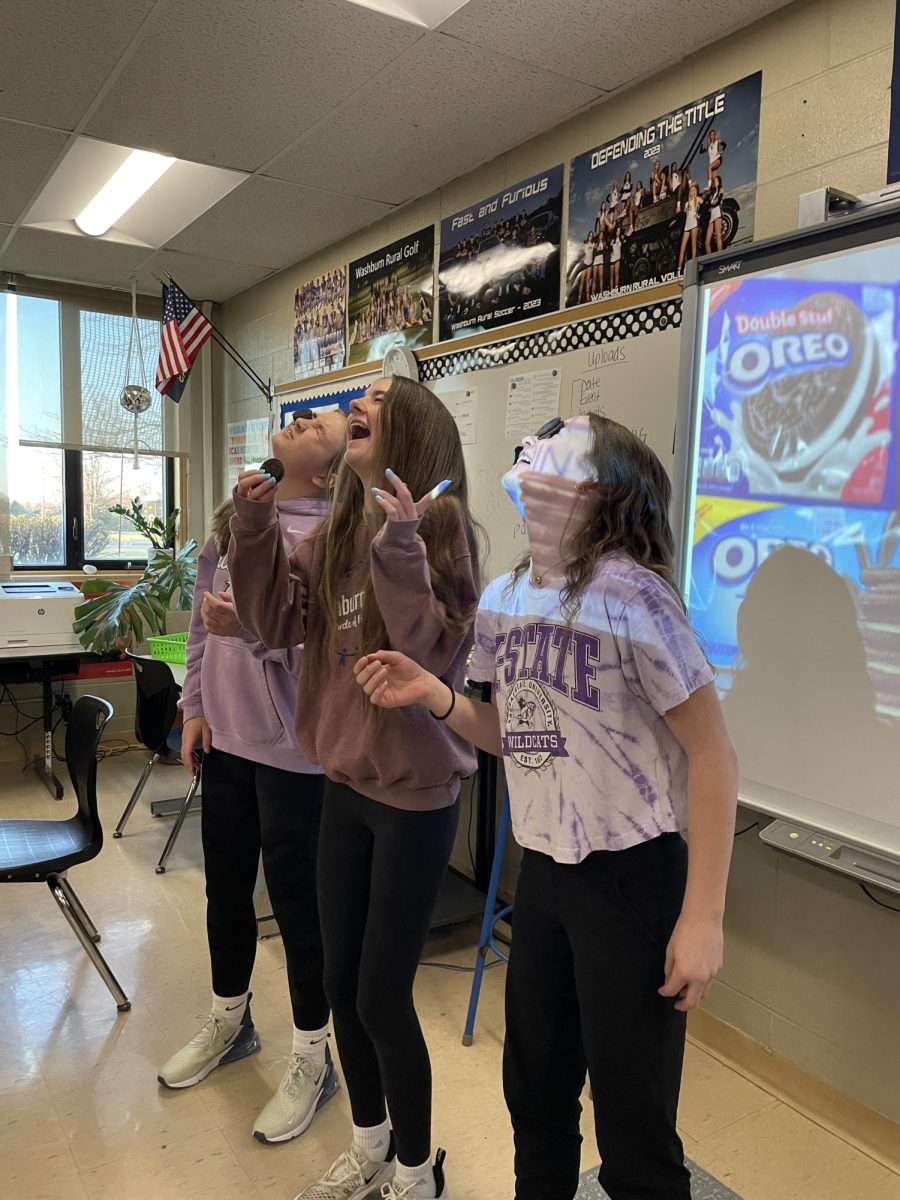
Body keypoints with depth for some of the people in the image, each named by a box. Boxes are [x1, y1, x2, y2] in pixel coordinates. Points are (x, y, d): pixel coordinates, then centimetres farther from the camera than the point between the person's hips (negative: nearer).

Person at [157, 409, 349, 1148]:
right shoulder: (234, 516, 6)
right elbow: (203, 617, 11)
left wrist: (252, 627, -32)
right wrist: (196, 707, 9)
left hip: (292, 746, -7)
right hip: (228, 735, 7)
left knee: (296, 900, 6)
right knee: (225, 888, 20)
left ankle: (312, 1059, 27)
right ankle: (230, 1024, 44)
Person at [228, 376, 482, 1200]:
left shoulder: (439, 521, -14)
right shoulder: (337, 531, 6)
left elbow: (434, 654, -22)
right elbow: (277, 623, 3)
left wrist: (399, 547, -30)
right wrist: (254, 529, -7)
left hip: (415, 792, -7)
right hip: (345, 783, 7)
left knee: (382, 997, 5)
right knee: (341, 984, 18)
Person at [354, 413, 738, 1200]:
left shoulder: (629, 596, -20)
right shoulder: (506, 599, 1)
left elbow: (713, 756, -15)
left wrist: (703, 916, -14)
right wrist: (436, 697, -7)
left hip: (632, 877, -6)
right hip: (542, 873, 6)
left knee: (633, 1129, 12)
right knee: (535, 1093, 23)